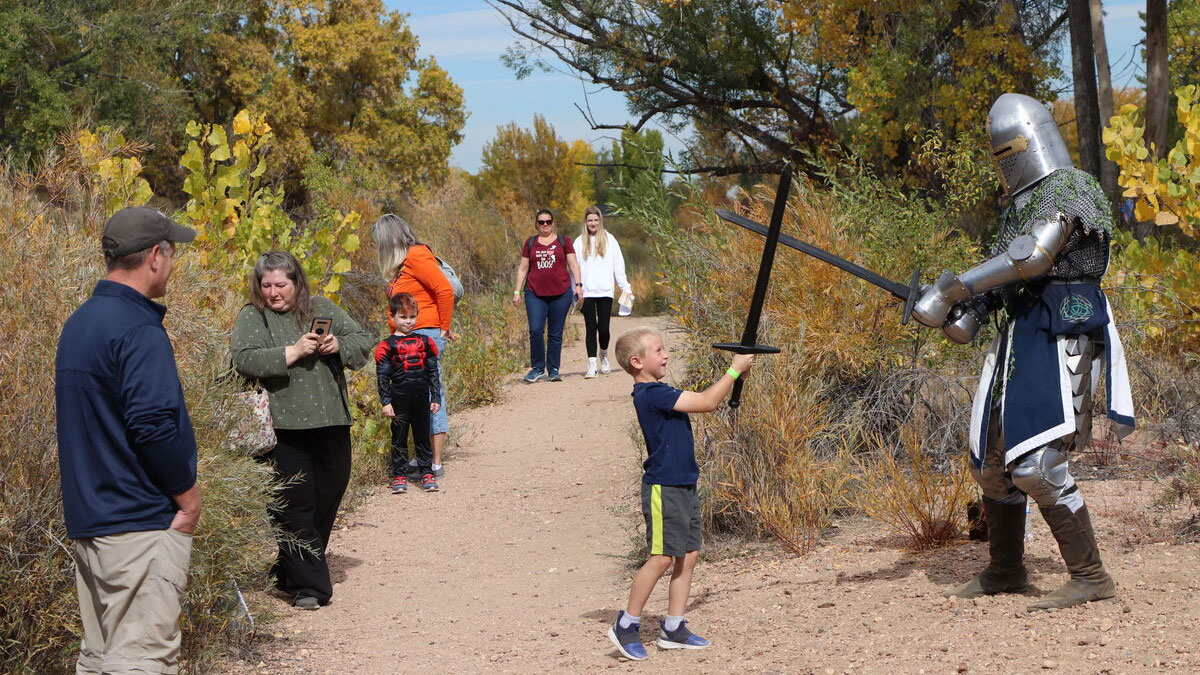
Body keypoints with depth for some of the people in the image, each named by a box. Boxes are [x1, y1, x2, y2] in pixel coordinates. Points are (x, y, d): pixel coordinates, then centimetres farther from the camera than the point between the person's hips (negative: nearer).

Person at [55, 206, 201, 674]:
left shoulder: (79, 323, 14)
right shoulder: (139, 331, -16)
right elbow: (153, 425, -24)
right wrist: (188, 495, -11)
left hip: (87, 521, 10)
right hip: (141, 524, -10)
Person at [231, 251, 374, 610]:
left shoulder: (321, 308, 12)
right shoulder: (251, 317, 1)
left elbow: (365, 340, 13)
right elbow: (245, 359, -14)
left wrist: (338, 345, -7)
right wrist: (292, 352, -19)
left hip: (331, 421, 5)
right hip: (285, 428, -5)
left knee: (330, 493, 10)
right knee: (295, 506, -7)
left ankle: (289, 573, 27)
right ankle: (306, 585, -2)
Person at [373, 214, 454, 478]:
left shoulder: (417, 256, -10)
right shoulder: (404, 262, 17)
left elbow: (445, 290, -16)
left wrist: (443, 328, -8)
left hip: (425, 336, -9)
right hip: (408, 338, 9)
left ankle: (436, 464, -3)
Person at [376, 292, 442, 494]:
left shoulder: (425, 342, 8)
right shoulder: (388, 345, -2)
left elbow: (433, 372, 11)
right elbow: (382, 376, -2)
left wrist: (435, 398, 8)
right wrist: (386, 402, -8)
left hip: (421, 398, 3)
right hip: (399, 399, -3)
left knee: (423, 436, 9)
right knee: (399, 438, 3)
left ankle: (427, 473, 14)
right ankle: (399, 476, 8)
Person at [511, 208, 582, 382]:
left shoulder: (564, 241, 10)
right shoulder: (530, 243, 13)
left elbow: (573, 264, 8)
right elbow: (522, 268, 14)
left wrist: (578, 285, -5)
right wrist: (517, 291, 9)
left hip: (560, 293, 0)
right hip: (535, 293, 0)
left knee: (556, 334, 2)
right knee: (535, 330, -13)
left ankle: (554, 370, 11)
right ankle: (538, 368, -1)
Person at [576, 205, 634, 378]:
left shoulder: (609, 240, 7)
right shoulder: (580, 242, 7)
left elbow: (618, 266, 7)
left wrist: (626, 288, 2)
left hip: (605, 291, 0)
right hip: (586, 292, 0)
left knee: (603, 327, -4)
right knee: (591, 327, -4)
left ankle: (604, 355, 24)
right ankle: (591, 364, -3)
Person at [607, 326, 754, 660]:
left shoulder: (658, 392, 13)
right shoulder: (650, 394, -18)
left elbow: (705, 399, 20)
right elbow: (707, 402, -20)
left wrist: (735, 376, 7)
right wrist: (734, 370, -11)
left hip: (683, 487, 10)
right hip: (662, 488, -10)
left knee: (689, 555, 10)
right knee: (662, 558, -8)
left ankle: (673, 628, 16)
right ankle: (627, 625, 4)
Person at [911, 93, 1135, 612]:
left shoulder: (1070, 189, -9)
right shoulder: (1020, 202, 20)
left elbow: (1031, 257, -22)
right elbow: (1002, 269, 18)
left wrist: (960, 286, -17)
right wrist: (966, 314, 0)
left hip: (1061, 336, -10)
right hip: (1021, 335, 10)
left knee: (1038, 461, -18)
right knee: (993, 458, 13)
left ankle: (1090, 576, -11)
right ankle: (1005, 571, 27)